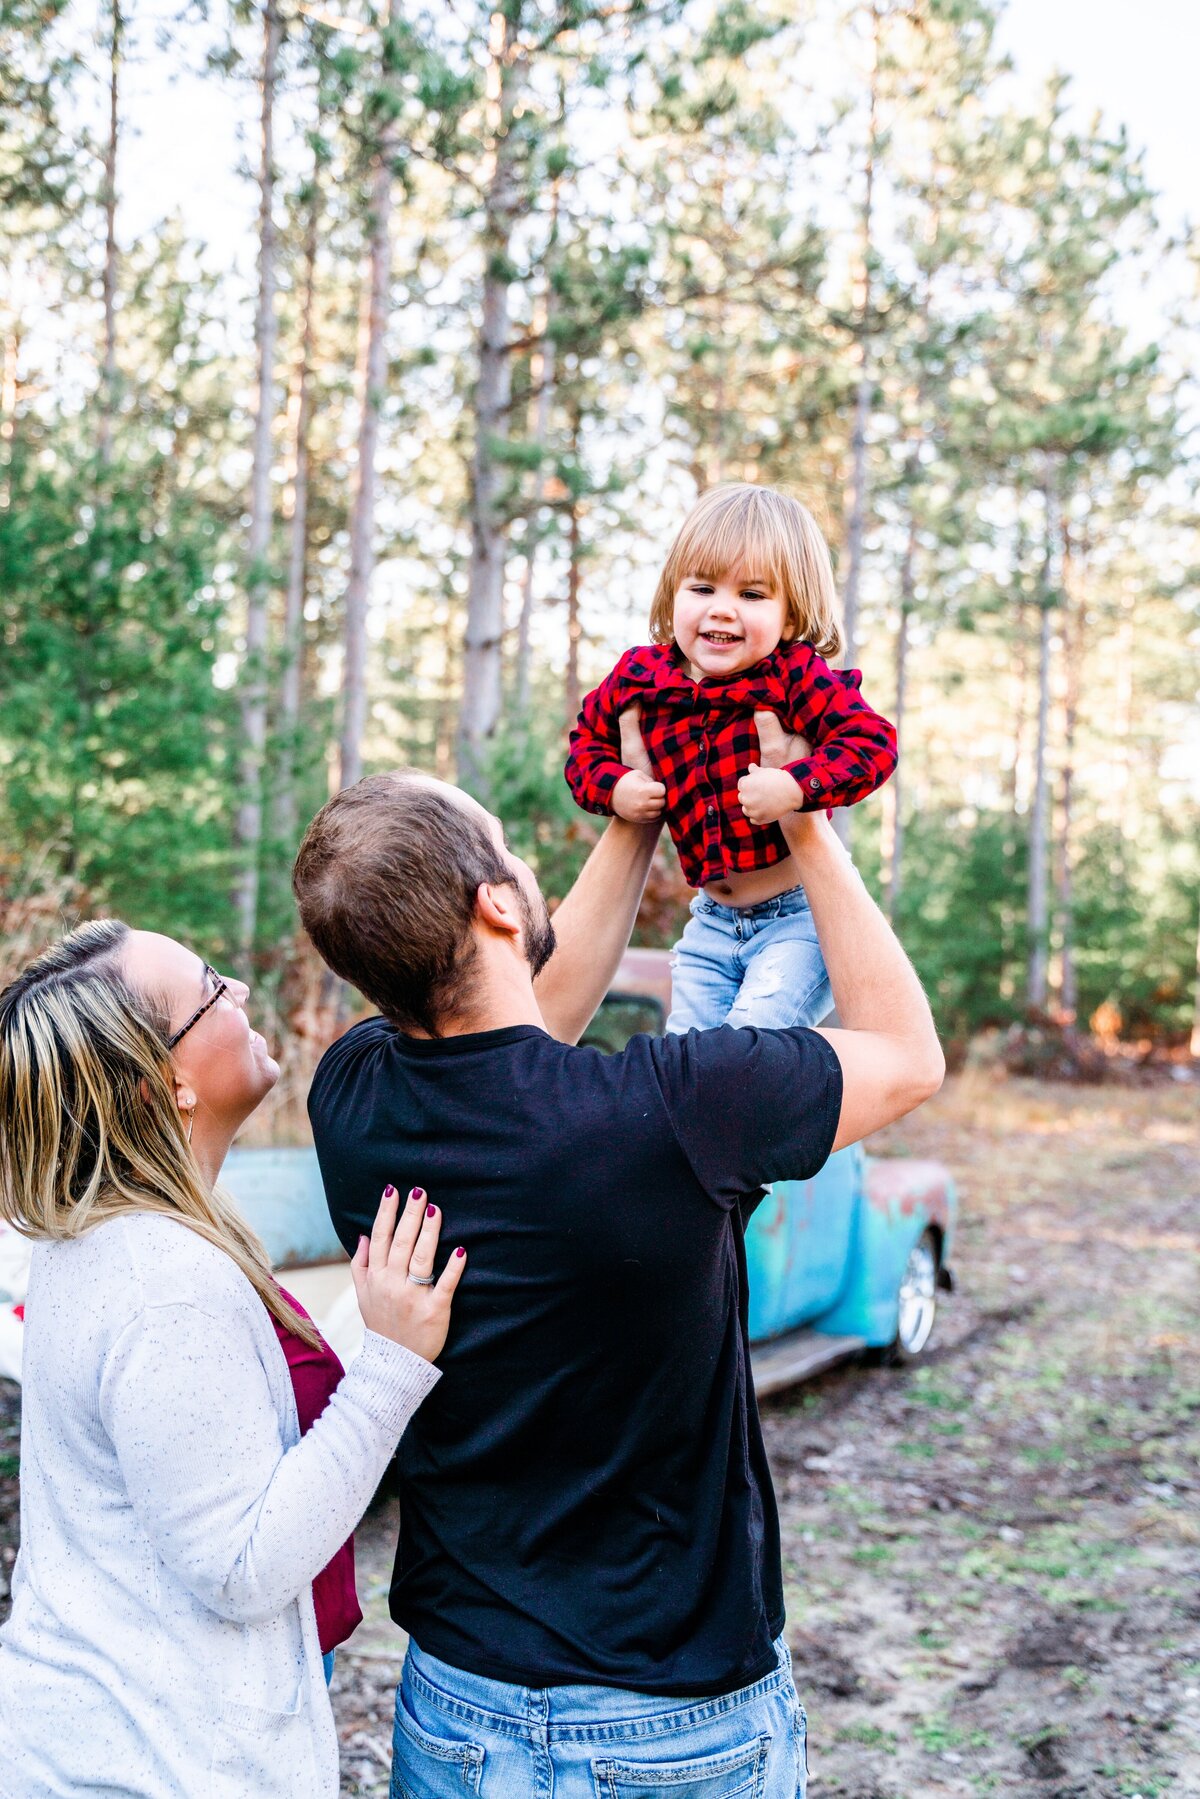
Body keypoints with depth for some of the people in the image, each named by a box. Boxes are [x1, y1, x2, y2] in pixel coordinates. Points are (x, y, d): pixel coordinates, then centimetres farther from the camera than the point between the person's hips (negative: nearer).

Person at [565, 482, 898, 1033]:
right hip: (713, 920, 5)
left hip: (800, 911, -5)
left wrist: (795, 787, -34)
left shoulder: (795, 677, -16)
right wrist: (613, 786, -6)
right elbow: (587, 739, 15)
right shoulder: (640, 677, -2)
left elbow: (873, 742, -21)